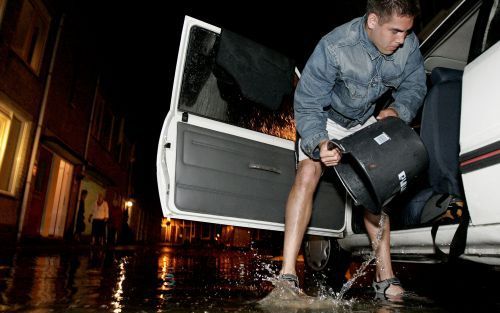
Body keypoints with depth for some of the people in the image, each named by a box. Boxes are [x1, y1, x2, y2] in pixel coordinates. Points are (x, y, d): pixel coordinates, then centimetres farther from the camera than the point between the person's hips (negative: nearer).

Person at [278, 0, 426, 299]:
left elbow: (414, 86, -1)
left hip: (368, 121, 4)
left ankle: (385, 276, 8)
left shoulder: (408, 44, -18)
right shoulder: (334, 47, -33)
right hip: (326, 119, -4)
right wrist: (319, 143, -47)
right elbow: (307, 104, -30)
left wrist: (397, 110, -23)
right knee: (307, 176, -23)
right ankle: (287, 274, -22)